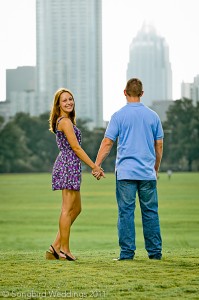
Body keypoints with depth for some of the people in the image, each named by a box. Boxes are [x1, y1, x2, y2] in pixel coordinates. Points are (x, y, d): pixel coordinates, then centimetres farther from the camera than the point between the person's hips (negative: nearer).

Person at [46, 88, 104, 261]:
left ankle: (56, 247, 13)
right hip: (69, 166, -10)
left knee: (76, 209, 13)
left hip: (69, 167, 10)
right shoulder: (65, 121, -11)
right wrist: (94, 166, -12)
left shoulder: (65, 121, 20)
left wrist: (93, 166, 16)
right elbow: (76, 147, -15)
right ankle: (64, 250, -1)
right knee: (67, 210, -6)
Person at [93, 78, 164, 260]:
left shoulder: (119, 116, -2)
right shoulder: (153, 116, 7)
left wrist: (96, 165, 5)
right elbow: (159, 146, 11)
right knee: (150, 212, 7)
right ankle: (155, 251, 8)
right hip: (148, 173, 2)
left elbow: (107, 143, -4)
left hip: (125, 172, -2)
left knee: (126, 212, -1)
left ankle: (127, 252, -2)